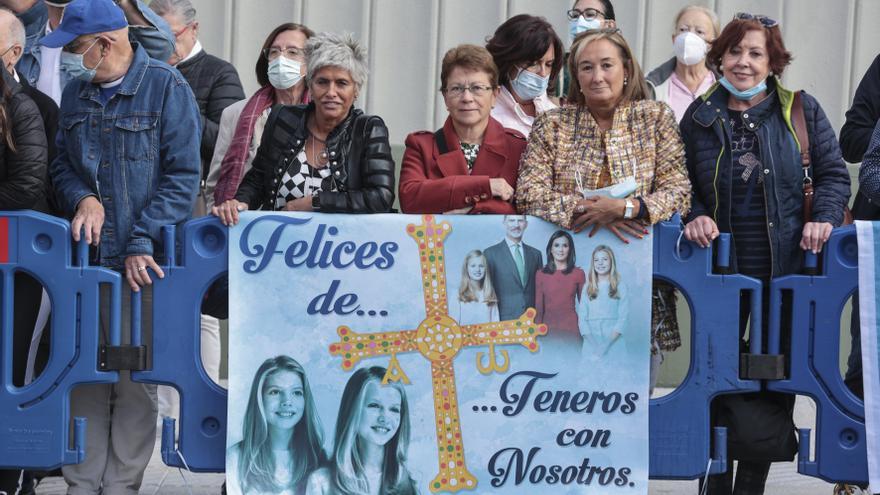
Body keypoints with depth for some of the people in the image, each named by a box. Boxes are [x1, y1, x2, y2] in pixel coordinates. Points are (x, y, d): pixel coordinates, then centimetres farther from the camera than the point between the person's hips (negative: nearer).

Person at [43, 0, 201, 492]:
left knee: (137, 377, 0)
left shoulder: (166, 87, -5)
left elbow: (182, 175, -8)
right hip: (86, 256, 5)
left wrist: (142, 241, -14)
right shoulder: (77, 93, 12)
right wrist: (83, 198, -4)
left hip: (143, 260, -5)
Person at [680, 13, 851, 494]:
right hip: (721, 267, 1)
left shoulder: (801, 111, 0)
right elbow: (681, 183, 10)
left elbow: (833, 174, 3)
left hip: (786, 269, -1)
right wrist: (695, 217, -9)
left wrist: (823, 218, -13)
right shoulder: (700, 116, 4)